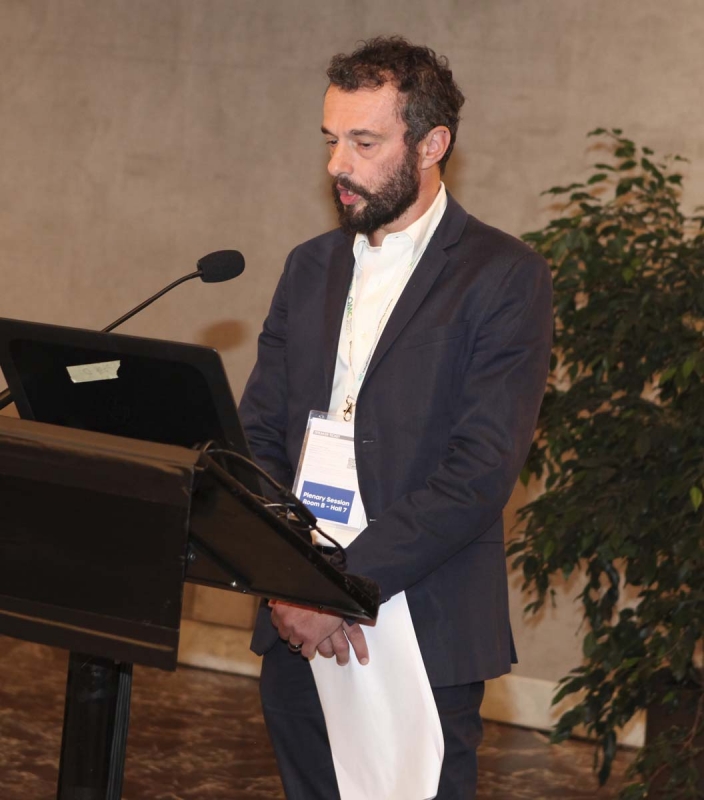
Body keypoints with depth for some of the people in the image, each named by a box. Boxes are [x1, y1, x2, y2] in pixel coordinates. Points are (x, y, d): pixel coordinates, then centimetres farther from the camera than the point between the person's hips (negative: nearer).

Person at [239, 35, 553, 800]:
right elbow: (257, 437, 9)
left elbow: (482, 471, -14)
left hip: (423, 641, -5)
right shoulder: (309, 268, 13)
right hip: (298, 631, 5)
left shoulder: (505, 277, -6)